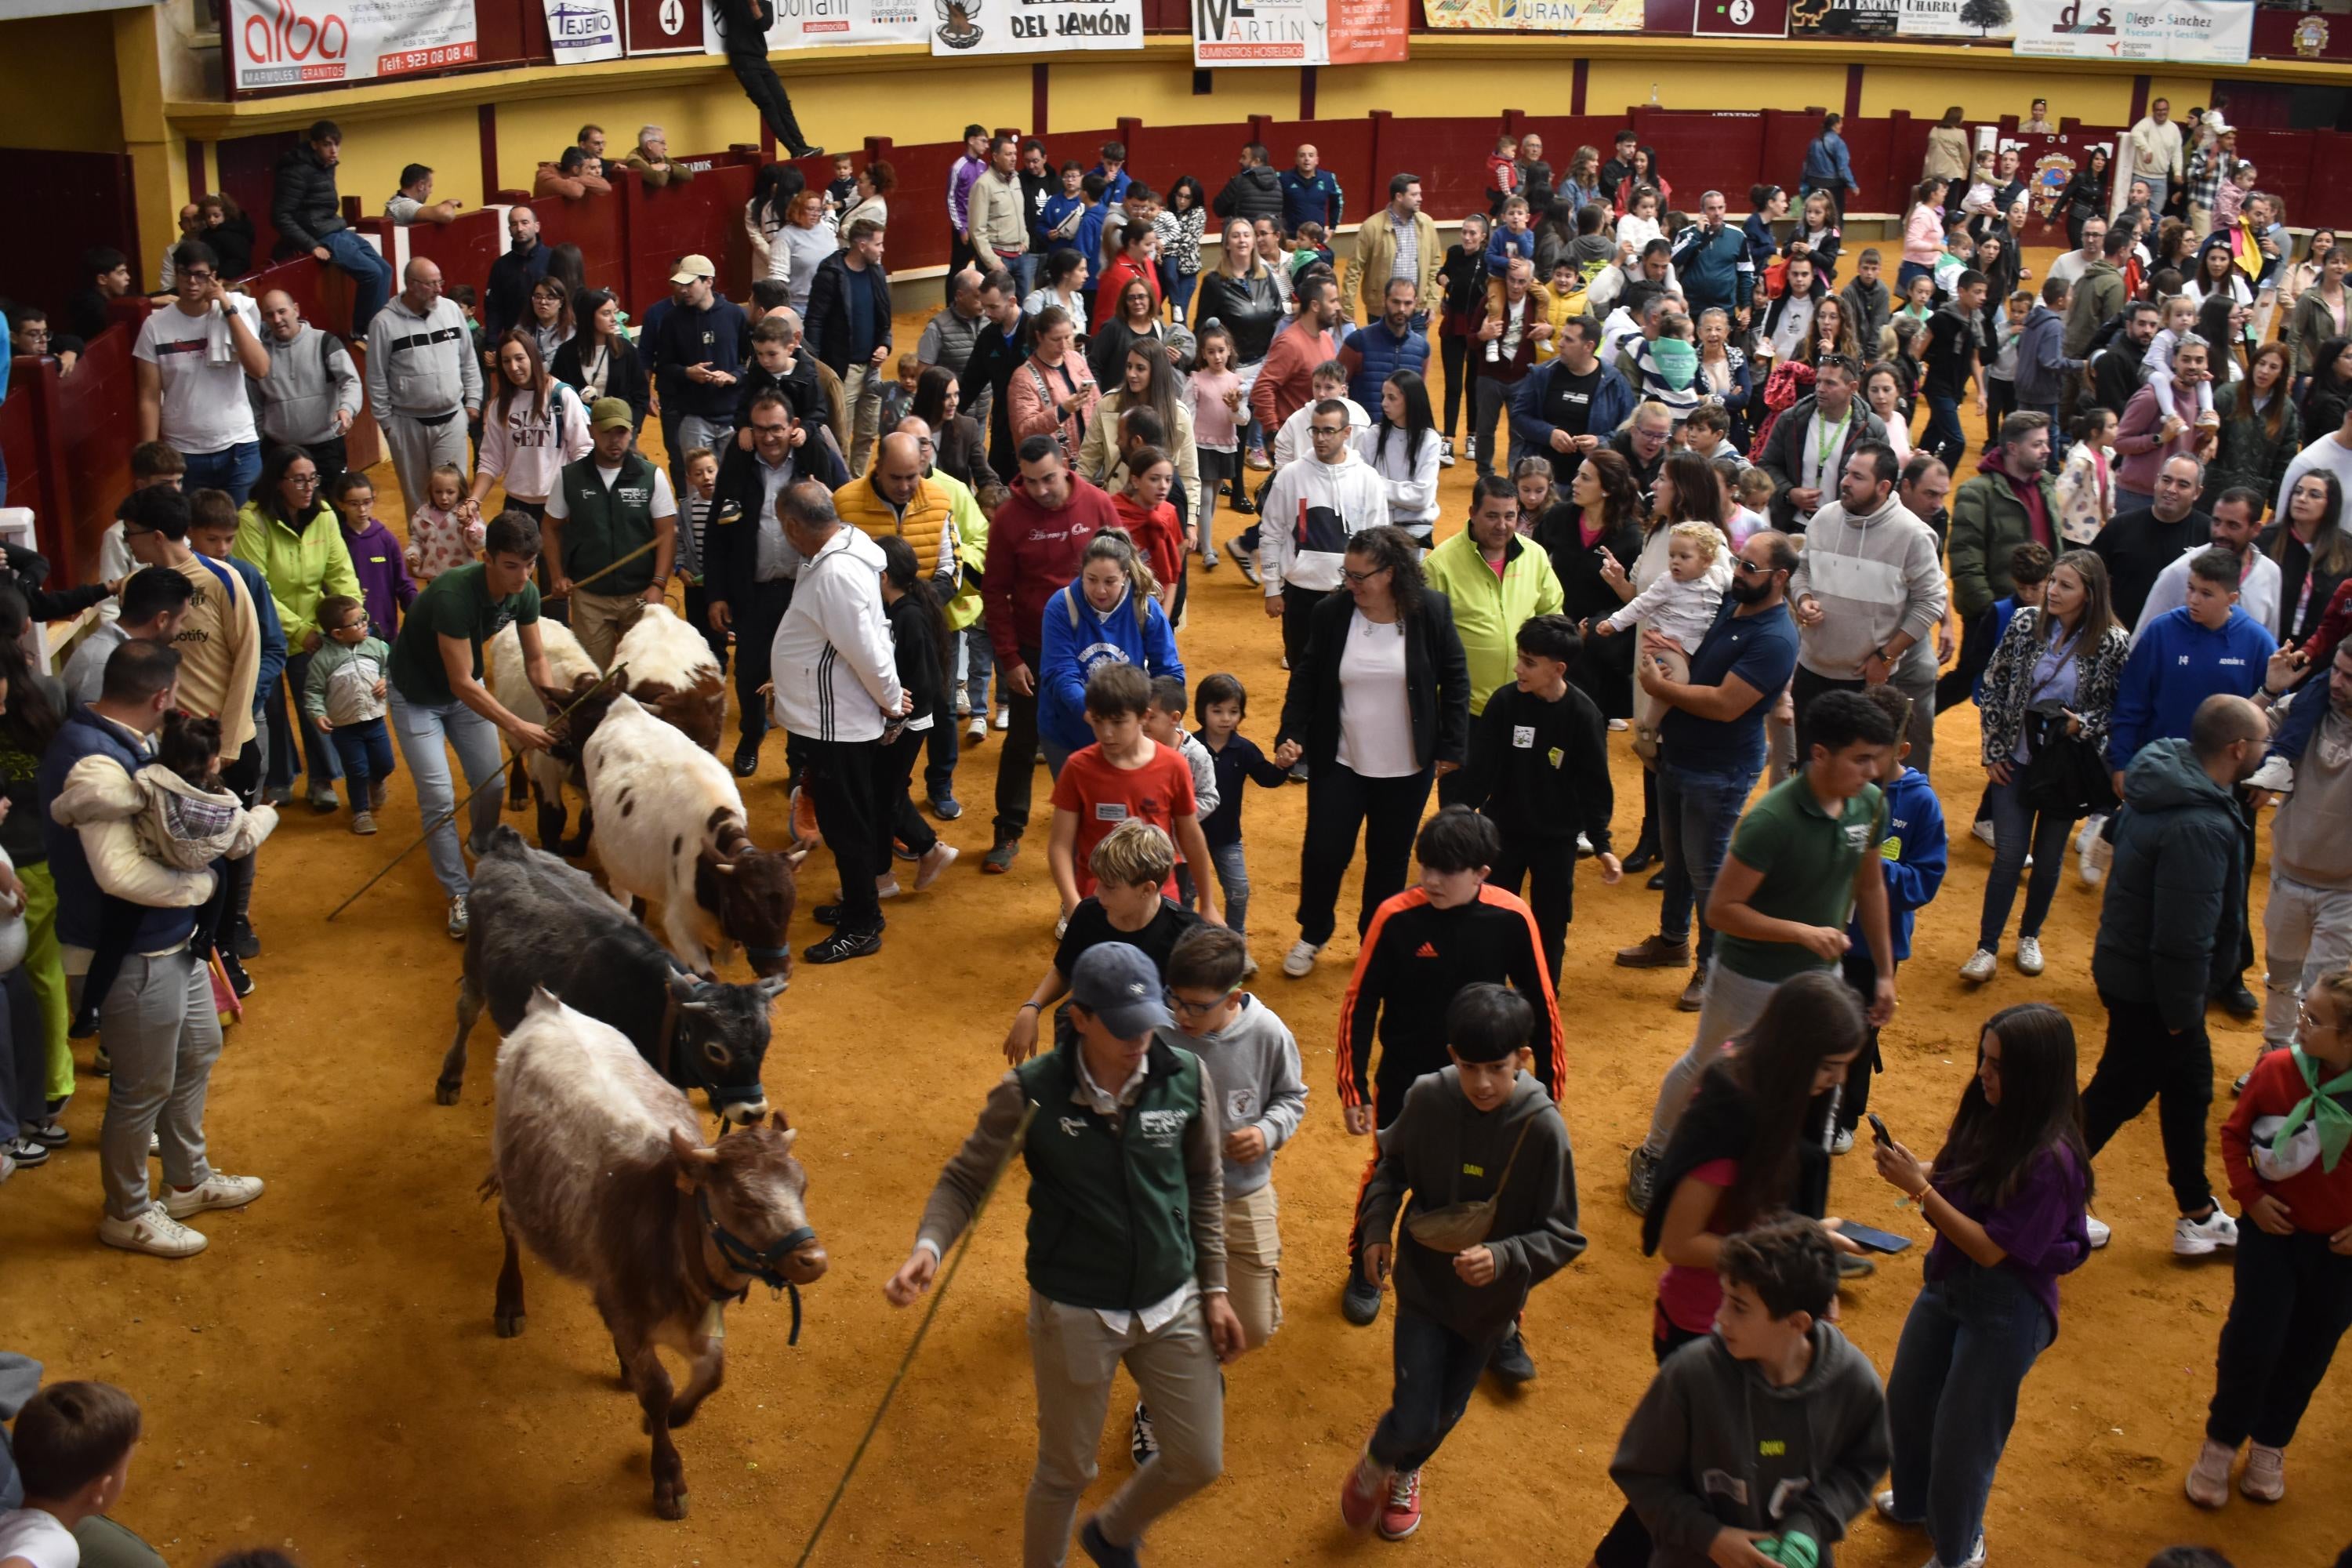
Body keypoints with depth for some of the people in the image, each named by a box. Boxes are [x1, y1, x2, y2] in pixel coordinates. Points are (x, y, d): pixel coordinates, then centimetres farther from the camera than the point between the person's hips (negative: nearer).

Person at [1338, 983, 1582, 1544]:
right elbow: (1392, 1165, 4)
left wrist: (1503, 1258, -33)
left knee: (1446, 1412, 21)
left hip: (1489, 1301, 1)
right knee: (1415, 1421, -7)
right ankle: (1375, 1462, 30)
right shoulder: (1427, 1098, -18)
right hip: (1424, 1285, -1)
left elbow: (1563, 1236, -16)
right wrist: (1377, 1228, -10)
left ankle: (1405, 1472, 56)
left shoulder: (1542, 1128, -23)